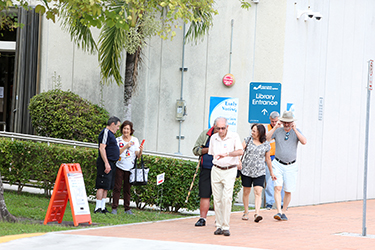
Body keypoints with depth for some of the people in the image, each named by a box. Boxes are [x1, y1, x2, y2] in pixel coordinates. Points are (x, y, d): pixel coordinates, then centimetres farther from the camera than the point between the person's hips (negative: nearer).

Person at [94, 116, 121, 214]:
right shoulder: (106, 132, -10)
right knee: (102, 186, -11)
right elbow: (102, 148, -19)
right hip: (106, 163, -10)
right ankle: (98, 208, -13)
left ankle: (103, 207, 12)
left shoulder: (110, 133, 21)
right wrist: (106, 163, -24)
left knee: (106, 187, 10)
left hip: (111, 164, 10)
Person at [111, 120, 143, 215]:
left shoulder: (135, 140, 7)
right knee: (117, 187, -4)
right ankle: (114, 208, -1)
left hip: (130, 168, 1)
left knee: (127, 189, 4)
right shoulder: (118, 140, 3)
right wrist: (125, 147, -20)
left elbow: (138, 156, 4)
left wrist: (140, 151, -17)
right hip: (119, 167, -1)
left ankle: (127, 208, 9)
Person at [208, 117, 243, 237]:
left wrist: (226, 154, -32)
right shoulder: (213, 138, 7)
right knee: (217, 199, 0)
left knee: (227, 198, -13)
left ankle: (226, 227, -9)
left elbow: (240, 151, -19)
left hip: (230, 171, -4)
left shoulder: (234, 136, -5)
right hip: (216, 170, 4)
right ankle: (219, 226, 6)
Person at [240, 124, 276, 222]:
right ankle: (246, 212, 24)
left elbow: (267, 159, 13)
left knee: (258, 192, -13)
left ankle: (257, 214, -21)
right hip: (246, 170, 1)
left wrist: (271, 173, 18)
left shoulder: (266, 144, 2)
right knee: (246, 192, 9)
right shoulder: (248, 140, 3)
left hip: (259, 172, -1)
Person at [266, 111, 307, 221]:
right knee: (278, 188, -16)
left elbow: (304, 142, -16)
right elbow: (266, 139, -13)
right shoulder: (277, 131, 1)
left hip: (291, 166, 1)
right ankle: (279, 212, -20)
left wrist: (294, 129, -21)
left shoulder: (296, 131, 1)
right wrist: (275, 127, -19)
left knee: (288, 191, 3)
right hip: (278, 165, -1)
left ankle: (284, 212, 18)